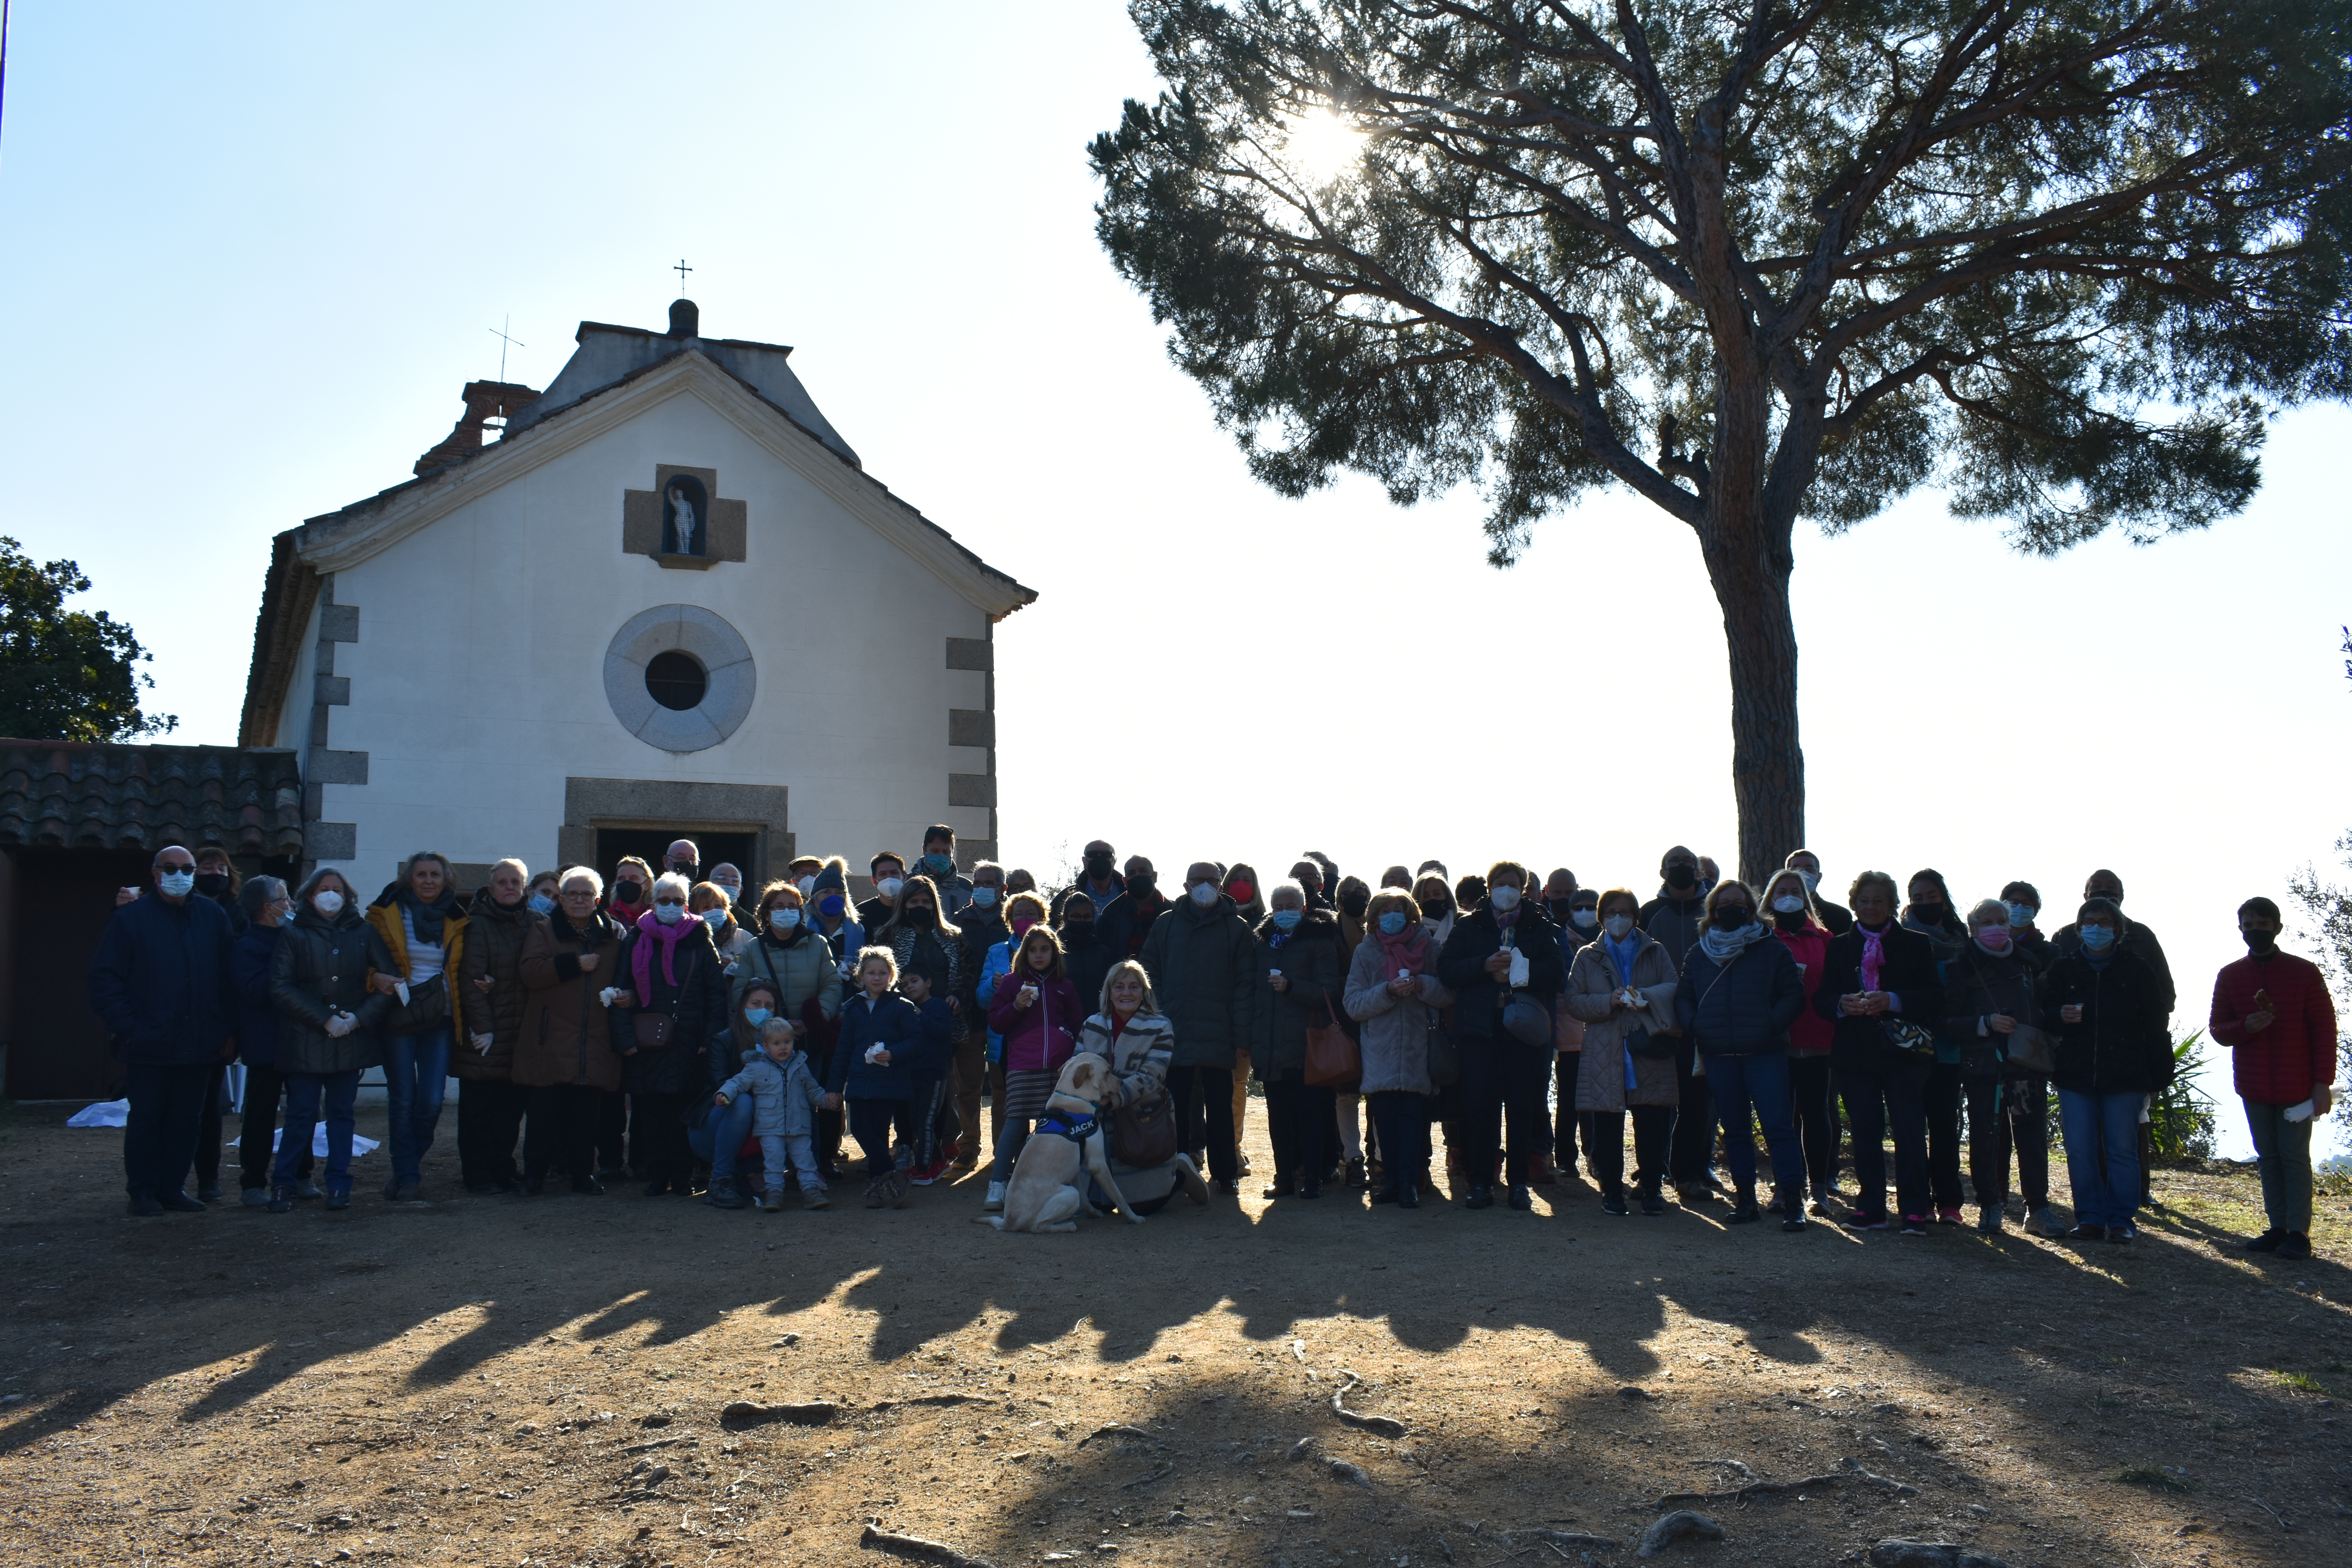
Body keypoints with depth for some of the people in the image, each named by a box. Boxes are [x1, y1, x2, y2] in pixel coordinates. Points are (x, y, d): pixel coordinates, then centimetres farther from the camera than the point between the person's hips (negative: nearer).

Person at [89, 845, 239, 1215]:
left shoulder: (214, 917, 8)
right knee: (145, 1119, 4)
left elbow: (229, 977, 9)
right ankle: (142, 1192, 14)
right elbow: (104, 979, -2)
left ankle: (173, 1188, 19)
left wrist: (228, 1030, 3)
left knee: (186, 1119, 9)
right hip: (149, 1044, -3)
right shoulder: (130, 918, -1)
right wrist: (127, 1028, -11)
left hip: (198, 1043, 3)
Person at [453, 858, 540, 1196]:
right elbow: (471, 979, -10)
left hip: (520, 1027, 4)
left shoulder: (533, 923, 10)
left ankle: (503, 1168, 17)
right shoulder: (478, 924, -4)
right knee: (479, 1107, 1)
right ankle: (477, 1174, 9)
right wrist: (482, 1026, -15)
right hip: (486, 1029, -4)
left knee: (512, 1105, 7)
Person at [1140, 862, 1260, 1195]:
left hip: (1218, 1038, -1)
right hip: (1173, 1036, 2)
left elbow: (1246, 985, -1)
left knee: (1220, 1111, 5)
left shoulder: (1236, 929, 3)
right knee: (1175, 1110, 7)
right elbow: (1151, 976, 8)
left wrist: (1243, 1036, -7)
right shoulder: (1166, 925, 9)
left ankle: (1226, 1174, 14)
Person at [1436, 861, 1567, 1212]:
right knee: (1481, 1108, -1)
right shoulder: (1469, 926, 11)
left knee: (1522, 1107, 2)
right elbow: (1446, 969, -1)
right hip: (1480, 1027, 0)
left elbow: (1554, 971, -2)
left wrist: (1518, 970, -15)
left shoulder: (1540, 927, 11)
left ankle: (1518, 1182, 10)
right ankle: (1481, 1182, 6)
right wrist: (1484, 966, -14)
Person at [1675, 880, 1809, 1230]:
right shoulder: (1699, 954, 12)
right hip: (1719, 1057, 4)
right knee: (1735, 1129, 10)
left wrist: (1772, 1024, -15)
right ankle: (1745, 1198, 17)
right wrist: (1693, 1025, -3)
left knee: (1778, 1126, -8)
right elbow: (1683, 997, 16)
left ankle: (1792, 1201, -5)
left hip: (1764, 1054, -3)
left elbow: (1794, 994, 0)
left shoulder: (1771, 950, 3)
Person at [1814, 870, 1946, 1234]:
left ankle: (1914, 1211, 0)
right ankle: (1871, 1208, 13)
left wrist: (1892, 1001, -19)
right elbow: (1821, 999, 8)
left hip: (1903, 1051, -2)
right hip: (1855, 1054, 2)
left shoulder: (1915, 945, 6)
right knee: (1865, 1133, 5)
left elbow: (1934, 998, -3)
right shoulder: (1839, 947, 13)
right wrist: (1843, 1004, -14)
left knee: (1910, 1133, -5)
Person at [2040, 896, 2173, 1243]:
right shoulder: (2063, 967, 9)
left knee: (2122, 1151, 1)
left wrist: (2159, 1076, -1)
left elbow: (2155, 1026, 4)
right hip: (2075, 1075, 2)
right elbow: (2045, 1014, 13)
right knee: (2080, 1152, 2)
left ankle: (2121, 1220, 11)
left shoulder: (2137, 970, 4)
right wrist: (2061, 1017, -11)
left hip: (2125, 1077, -2)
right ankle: (2089, 1219, 11)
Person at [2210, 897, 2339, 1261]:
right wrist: (2246, 1027, -15)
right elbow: (2218, 1030, 8)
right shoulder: (2230, 976, 5)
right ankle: (2278, 1228, 15)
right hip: (2253, 1087, 4)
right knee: (2268, 1158, 9)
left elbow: (2324, 1030, -3)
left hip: (2296, 1087, -3)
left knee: (2295, 1157, -2)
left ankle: (2299, 1233, 2)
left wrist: (2323, 1082, -9)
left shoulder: (2305, 973, -4)